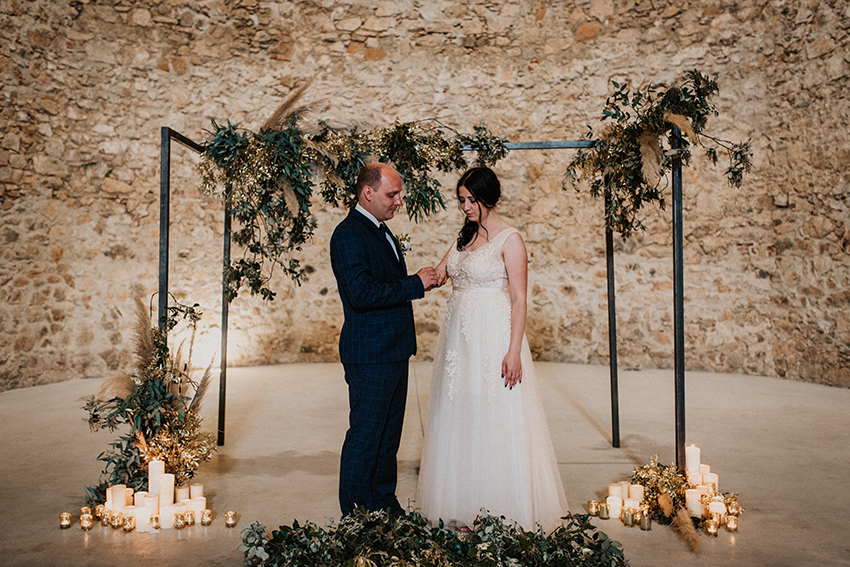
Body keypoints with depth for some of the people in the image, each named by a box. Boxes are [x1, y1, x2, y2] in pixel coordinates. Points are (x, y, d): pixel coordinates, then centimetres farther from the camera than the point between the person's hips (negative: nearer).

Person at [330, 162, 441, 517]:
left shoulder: (381, 230, 16)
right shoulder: (348, 235, -15)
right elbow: (361, 293, -26)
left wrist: (419, 281, 4)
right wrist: (415, 284, -20)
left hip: (393, 352, 10)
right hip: (370, 354, -10)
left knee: (389, 434, 18)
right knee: (364, 436, 1)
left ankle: (384, 504, 32)